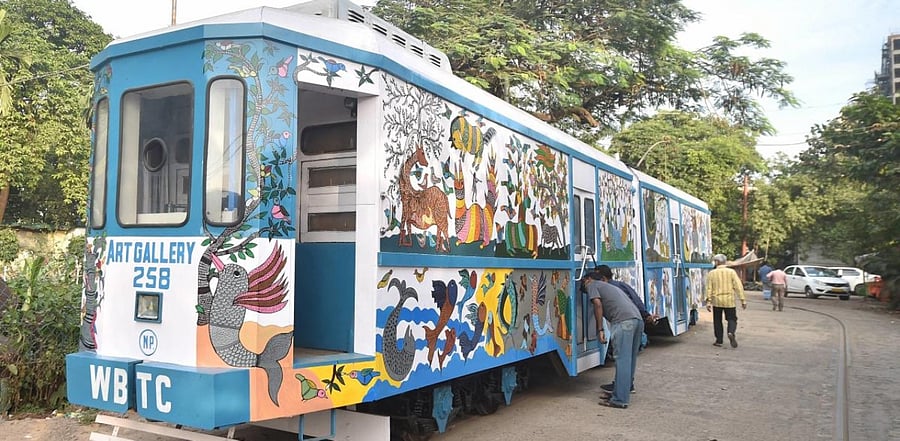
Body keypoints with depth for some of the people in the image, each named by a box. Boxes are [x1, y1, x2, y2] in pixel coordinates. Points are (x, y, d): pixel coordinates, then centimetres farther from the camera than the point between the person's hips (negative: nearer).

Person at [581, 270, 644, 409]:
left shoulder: (592, 285, 13)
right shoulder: (610, 287, 36)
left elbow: (598, 304, -3)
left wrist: (600, 329, -3)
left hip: (624, 321, -9)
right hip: (638, 319, 9)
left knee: (622, 360, -8)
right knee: (629, 360, 14)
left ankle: (620, 400, -6)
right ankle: (620, 392, 24)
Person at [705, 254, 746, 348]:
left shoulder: (712, 273, -1)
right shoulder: (731, 272, 0)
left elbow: (709, 288, -4)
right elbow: (738, 286, -3)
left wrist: (708, 301, -2)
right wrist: (743, 300, -1)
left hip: (716, 301, 0)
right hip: (729, 301, 0)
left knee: (717, 321, 11)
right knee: (732, 319, 9)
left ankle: (719, 341, 12)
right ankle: (731, 333, -19)